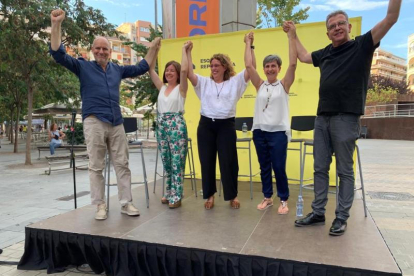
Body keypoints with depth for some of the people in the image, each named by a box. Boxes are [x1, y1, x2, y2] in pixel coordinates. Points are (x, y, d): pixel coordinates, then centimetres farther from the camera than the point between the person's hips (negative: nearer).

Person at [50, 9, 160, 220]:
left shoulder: (117, 69, 17)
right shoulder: (83, 67, 6)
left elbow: (140, 68, 27)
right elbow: (58, 54, -4)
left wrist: (153, 48, 25)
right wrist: (56, 24, -13)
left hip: (117, 123, 4)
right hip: (94, 123, -4)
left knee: (122, 164, 5)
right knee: (96, 167, 1)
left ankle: (126, 203, 13)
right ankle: (100, 205, 11)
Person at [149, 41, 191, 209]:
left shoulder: (181, 88, -1)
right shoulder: (162, 87, 14)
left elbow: (184, 70, -17)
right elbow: (151, 70, 13)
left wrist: (184, 50, -7)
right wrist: (154, 51, 13)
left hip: (176, 125, -6)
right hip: (161, 125, 6)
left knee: (177, 163, -3)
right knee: (166, 163, 12)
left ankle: (176, 197, 4)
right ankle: (169, 193, 25)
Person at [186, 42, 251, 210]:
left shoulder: (235, 82, 5)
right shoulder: (204, 82, 10)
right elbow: (188, 73, 0)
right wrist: (188, 52, 2)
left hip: (226, 125, -2)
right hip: (206, 125, 2)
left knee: (228, 162, 3)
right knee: (207, 162, 7)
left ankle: (232, 195, 21)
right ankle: (210, 195, 24)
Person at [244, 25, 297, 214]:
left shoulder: (284, 85, 1)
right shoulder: (260, 85, 7)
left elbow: (293, 64, -12)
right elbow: (248, 65, 0)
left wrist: (291, 37, -13)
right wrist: (248, 43, 3)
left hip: (278, 132, -3)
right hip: (259, 131, 3)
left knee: (279, 167, 1)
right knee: (264, 167, 12)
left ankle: (284, 200, 17)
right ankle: (267, 197, 26)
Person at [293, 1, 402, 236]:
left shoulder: (362, 46, 2)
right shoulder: (325, 53, 16)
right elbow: (303, 56, 32)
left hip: (346, 119, -5)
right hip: (322, 118, 6)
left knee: (345, 171, 3)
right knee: (320, 169, 9)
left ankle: (342, 218, 13)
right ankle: (318, 213, 20)